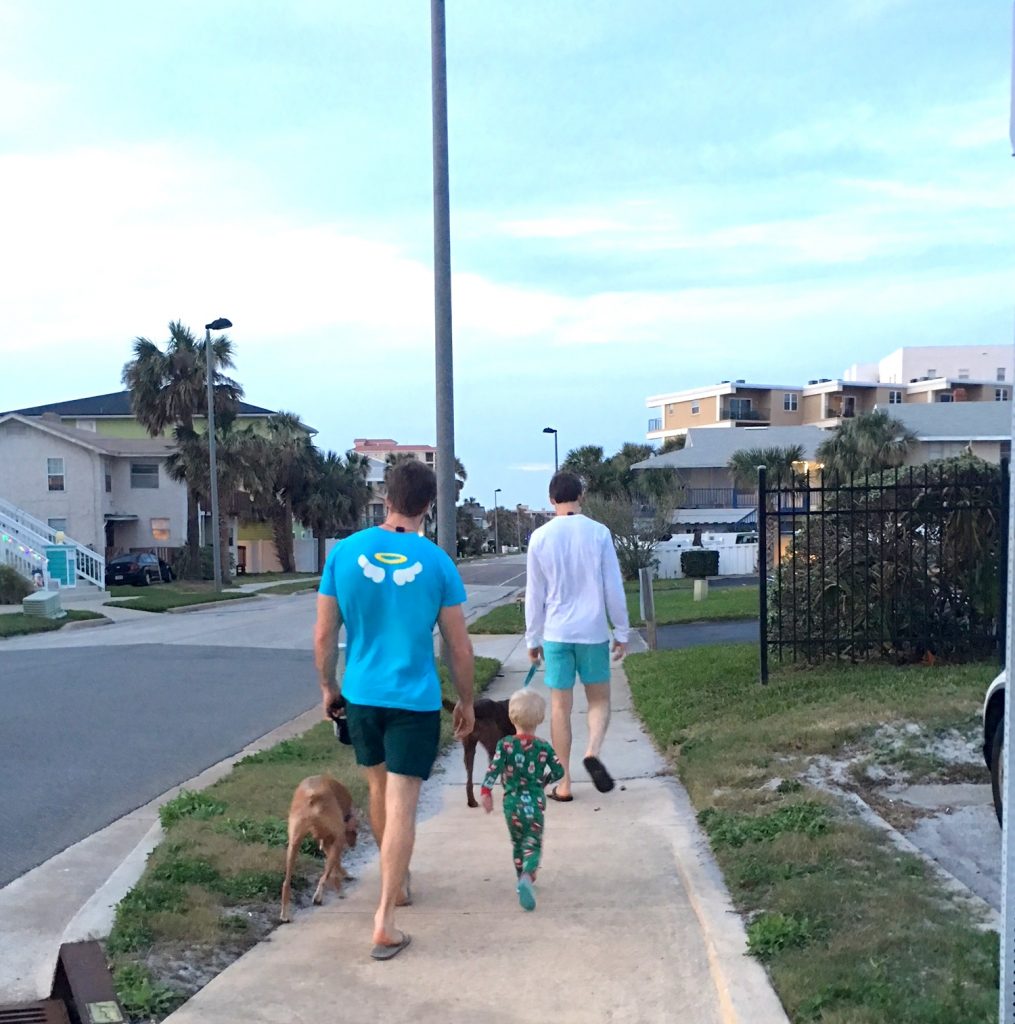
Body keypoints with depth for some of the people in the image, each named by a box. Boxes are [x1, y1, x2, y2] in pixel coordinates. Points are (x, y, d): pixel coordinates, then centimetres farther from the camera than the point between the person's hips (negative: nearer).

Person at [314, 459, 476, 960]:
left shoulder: (345, 552, -5)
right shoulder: (437, 563, -8)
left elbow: (324, 635, 0)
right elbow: (459, 647, -3)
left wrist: (327, 686, 16)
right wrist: (466, 702, 10)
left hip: (361, 695, 3)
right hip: (416, 701, -3)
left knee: (380, 792, 23)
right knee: (401, 807, -1)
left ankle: (398, 883, 43)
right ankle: (384, 923, -6)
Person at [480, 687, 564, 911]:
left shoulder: (505, 745, -4)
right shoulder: (544, 747, 0)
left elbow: (494, 768, -14)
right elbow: (558, 771, 3)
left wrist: (486, 791, -13)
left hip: (512, 803, 1)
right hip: (535, 803, -1)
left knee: (517, 842, 21)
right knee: (533, 844, 0)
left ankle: (523, 878, 29)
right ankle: (527, 877, -26)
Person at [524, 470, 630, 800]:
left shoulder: (540, 537, -2)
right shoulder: (598, 533, -5)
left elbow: (534, 594, 2)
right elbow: (614, 588, -3)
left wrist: (533, 639, 12)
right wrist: (622, 632, 7)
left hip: (556, 633, 1)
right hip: (593, 631, -1)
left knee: (560, 706, 8)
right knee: (599, 699, 15)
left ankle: (564, 783, 11)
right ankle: (593, 753, -11)